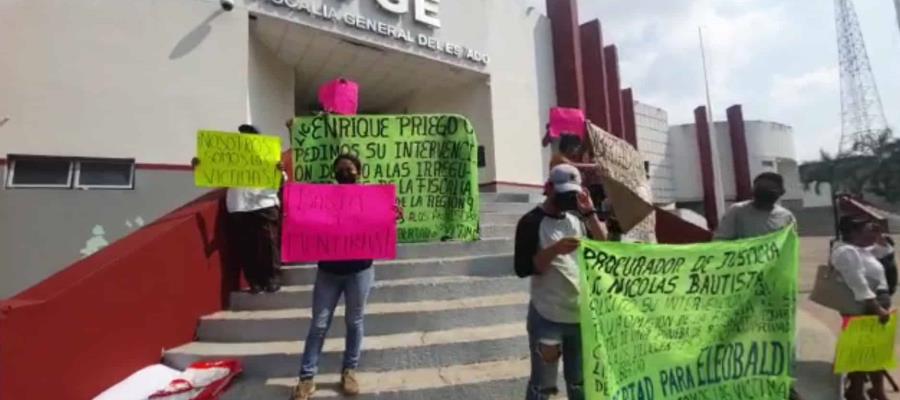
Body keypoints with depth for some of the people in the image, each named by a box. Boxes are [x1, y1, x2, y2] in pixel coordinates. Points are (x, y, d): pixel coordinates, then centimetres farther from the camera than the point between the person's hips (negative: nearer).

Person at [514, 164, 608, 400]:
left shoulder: (577, 219, 10)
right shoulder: (532, 222, -9)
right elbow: (522, 268, -16)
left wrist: (590, 213, -5)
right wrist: (555, 250, -28)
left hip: (582, 315, 6)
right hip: (547, 318, -5)